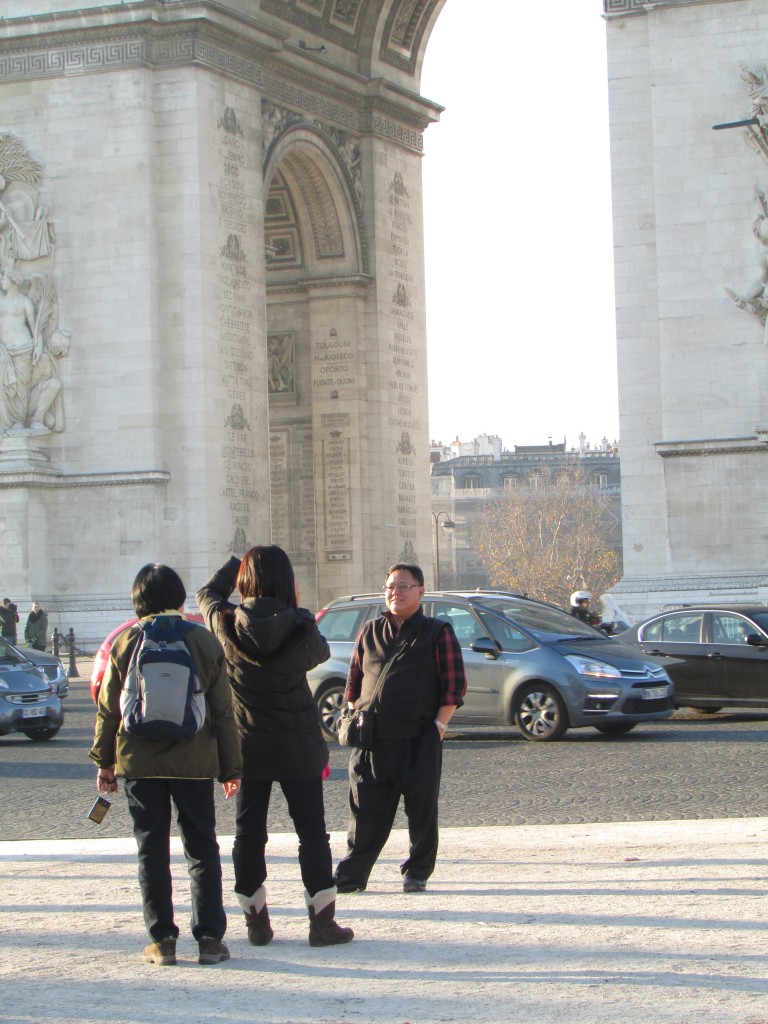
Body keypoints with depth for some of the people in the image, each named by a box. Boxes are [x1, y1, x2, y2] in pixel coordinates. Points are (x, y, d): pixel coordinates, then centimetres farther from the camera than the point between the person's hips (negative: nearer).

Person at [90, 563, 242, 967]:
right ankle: (209, 937, 4)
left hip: (139, 762, 0)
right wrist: (231, 767, 9)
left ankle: (161, 939, 5)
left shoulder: (124, 643, -1)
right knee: (202, 849, 7)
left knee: (152, 849, 6)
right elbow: (222, 711, 2)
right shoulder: (204, 642, 0)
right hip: (194, 762, 0)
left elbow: (108, 709, 3)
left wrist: (104, 762, 12)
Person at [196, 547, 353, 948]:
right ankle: (322, 921, 5)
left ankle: (256, 922, 14)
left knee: (249, 833, 11)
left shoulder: (227, 625, -11)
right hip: (298, 746, -1)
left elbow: (208, 593, 11)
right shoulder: (301, 629, -14)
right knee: (312, 833, 6)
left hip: (248, 745, 1)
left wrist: (237, 564, 22)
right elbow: (319, 653, 8)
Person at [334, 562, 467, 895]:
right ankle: (350, 875, 7)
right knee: (366, 811, 3)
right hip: (372, 739, 3)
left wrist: (439, 723, -8)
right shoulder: (371, 632, 15)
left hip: (419, 739, -3)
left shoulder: (437, 632, 4)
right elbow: (354, 680, 19)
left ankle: (417, 873, 14)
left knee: (421, 808, 3)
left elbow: (454, 684, 0)